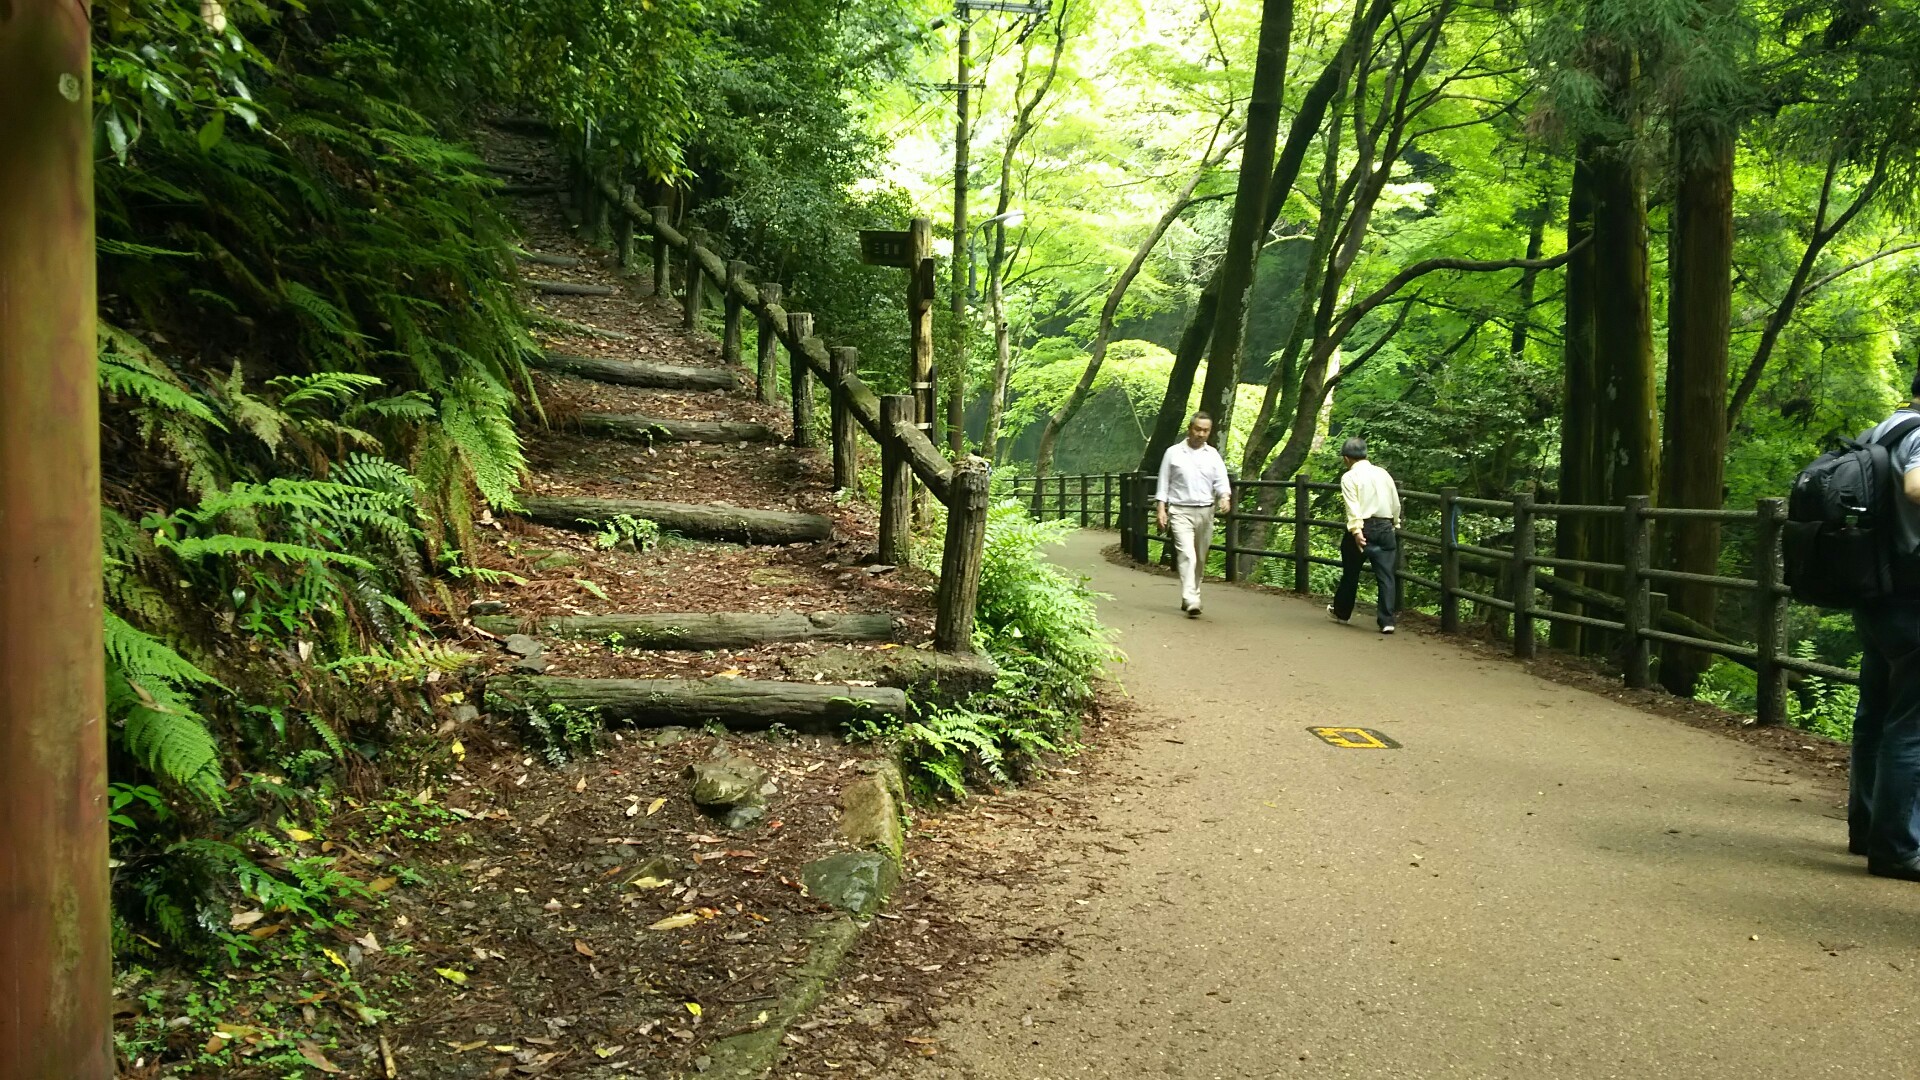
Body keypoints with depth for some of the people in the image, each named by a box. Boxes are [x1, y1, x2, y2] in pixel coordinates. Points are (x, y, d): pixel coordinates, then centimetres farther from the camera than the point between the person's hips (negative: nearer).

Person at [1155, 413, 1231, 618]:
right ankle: (1192, 601, -24)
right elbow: (1164, 483, 5)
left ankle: (1189, 597, 24)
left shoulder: (1213, 455, 9)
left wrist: (1225, 497, -19)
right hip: (1180, 511, -3)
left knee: (1200, 558, 9)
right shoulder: (1173, 453, 3)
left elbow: (1221, 481, 2)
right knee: (1187, 555, -17)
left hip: (1205, 511, 3)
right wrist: (1161, 509, -2)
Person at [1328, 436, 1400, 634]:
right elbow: (1396, 504, 13)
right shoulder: (1383, 473, 11)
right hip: (1385, 528, 4)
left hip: (1363, 528, -3)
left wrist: (1356, 531, -23)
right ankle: (1386, 621, -5)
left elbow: (1353, 506, -17)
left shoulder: (1350, 477, -5)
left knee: (1350, 573, 14)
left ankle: (1341, 612, 31)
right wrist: (1395, 525, 26)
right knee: (1385, 575, 1)